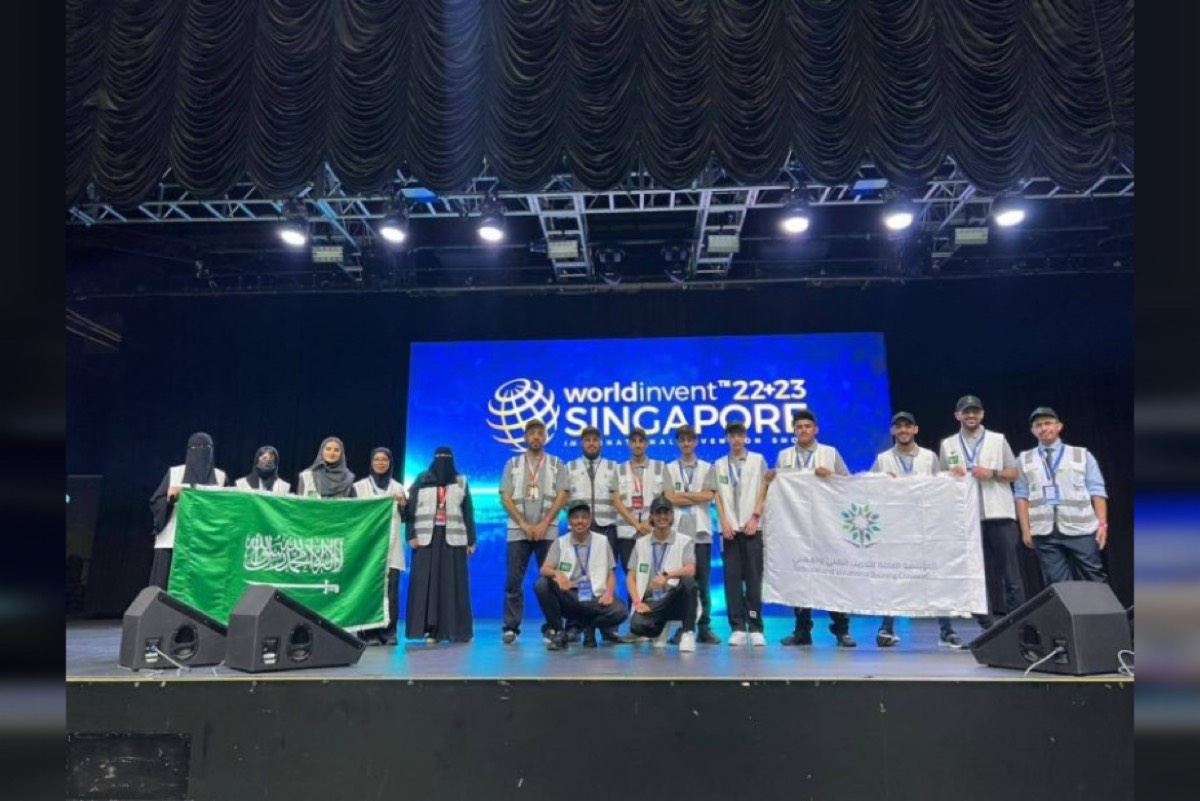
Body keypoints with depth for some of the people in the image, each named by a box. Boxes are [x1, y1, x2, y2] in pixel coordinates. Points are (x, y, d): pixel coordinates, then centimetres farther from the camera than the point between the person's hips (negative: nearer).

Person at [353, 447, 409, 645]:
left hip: (391, 546, 2)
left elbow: (404, 518, 12)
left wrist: (403, 504, -7)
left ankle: (389, 632, 2)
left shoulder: (398, 487, 14)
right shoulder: (359, 486, 10)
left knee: (391, 589, -4)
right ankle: (370, 633, -3)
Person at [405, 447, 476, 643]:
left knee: (453, 584, 0)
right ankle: (431, 629, -1)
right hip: (426, 539, 0)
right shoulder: (421, 481, 6)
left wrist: (471, 540, 5)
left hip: (453, 539, 1)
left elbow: (468, 513, 9)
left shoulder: (461, 482, 9)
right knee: (426, 583, -3)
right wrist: (410, 535, -7)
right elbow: (410, 509, 2)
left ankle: (455, 629, 3)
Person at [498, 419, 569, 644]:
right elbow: (505, 498, 3)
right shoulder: (513, 464, 10)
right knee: (514, 581, -1)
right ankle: (511, 627, 7)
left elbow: (561, 496, 0)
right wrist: (524, 524, -7)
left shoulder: (556, 464, 9)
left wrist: (543, 524, -10)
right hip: (518, 531, 1)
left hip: (546, 531, 0)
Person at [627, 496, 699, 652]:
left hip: (674, 600, -2)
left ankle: (688, 633, -19)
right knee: (637, 626, -29)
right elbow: (630, 577, 7)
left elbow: (691, 570, -14)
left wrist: (667, 575, -31)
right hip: (650, 602, 3)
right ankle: (659, 629, 12)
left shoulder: (684, 541, 2)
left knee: (688, 580, -34)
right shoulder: (641, 543, 9)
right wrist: (637, 602, -9)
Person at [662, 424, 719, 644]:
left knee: (702, 582, 3)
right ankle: (681, 627, 5)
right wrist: (696, 497, -4)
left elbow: (709, 495, -3)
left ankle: (704, 628, 9)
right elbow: (669, 498, -3)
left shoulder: (707, 468, 11)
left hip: (700, 531, 1)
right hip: (677, 531, 0)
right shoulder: (669, 469, 10)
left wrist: (681, 495, -4)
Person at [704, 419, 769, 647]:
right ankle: (738, 628, 3)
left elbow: (763, 491, 4)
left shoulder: (758, 460, 9)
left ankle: (755, 628, 2)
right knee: (732, 578, -1)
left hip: (752, 527, -1)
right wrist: (724, 522, -2)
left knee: (754, 577, -2)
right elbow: (717, 496, 9)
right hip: (729, 528, 2)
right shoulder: (719, 465, 13)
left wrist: (755, 517, -6)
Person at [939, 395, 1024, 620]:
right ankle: (987, 624, 11)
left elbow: (1013, 474, 6)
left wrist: (992, 473, -11)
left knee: (1009, 569, -1)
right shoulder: (947, 445, 11)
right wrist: (951, 474, -10)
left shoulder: (998, 440, 9)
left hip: (999, 514, -1)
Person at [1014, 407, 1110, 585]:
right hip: (1044, 532, 1)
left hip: (1080, 529, 0)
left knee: (1093, 580, 3)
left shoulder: (1082, 455, 9)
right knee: (1057, 585, 3)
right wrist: (1026, 529, -2)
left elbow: (1097, 491, 5)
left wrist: (1102, 523, -6)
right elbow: (1021, 496, 7)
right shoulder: (1024, 459, 11)